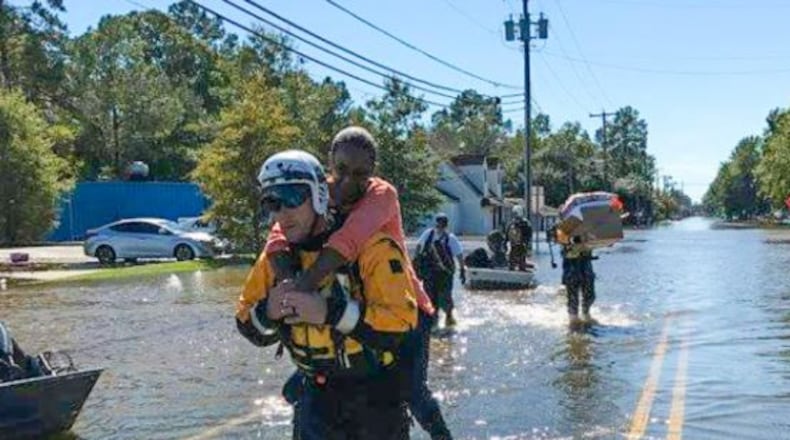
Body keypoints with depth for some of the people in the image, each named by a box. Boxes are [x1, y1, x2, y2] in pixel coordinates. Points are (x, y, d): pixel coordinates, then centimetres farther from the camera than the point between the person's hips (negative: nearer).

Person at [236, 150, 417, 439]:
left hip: (376, 388, -4)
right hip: (317, 390, 4)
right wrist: (267, 312, -19)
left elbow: (401, 320, -29)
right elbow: (250, 327, 4)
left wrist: (330, 312, -36)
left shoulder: (369, 245, -21)